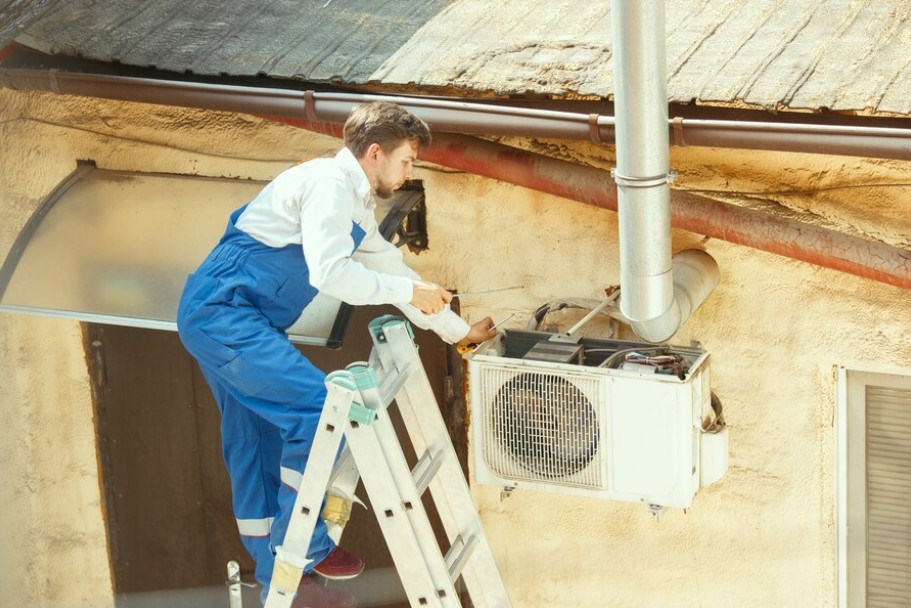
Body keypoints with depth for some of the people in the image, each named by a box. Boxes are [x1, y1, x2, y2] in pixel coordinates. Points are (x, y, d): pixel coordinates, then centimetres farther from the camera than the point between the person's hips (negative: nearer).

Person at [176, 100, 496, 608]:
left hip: (218, 319, 11)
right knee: (319, 406, -16)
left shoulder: (357, 206, 20)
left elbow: (390, 265, 29)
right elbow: (329, 271, -23)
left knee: (260, 444, 13)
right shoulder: (330, 181, -12)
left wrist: (459, 330, 31)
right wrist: (408, 291, -13)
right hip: (224, 312, -11)